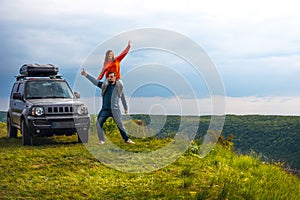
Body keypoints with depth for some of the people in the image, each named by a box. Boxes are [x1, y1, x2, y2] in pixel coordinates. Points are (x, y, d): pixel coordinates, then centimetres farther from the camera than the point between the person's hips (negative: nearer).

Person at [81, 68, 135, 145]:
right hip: (105, 110, 2)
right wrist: (86, 74, -10)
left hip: (115, 110, -1)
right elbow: (95, 81, 0)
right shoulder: (104, 85, 5)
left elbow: (123, 98, 14)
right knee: (99, 123, -6)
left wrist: (126, 108, 19)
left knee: (120, 125, 4)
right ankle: (102, 140, 6)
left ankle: (126, 139, 16)